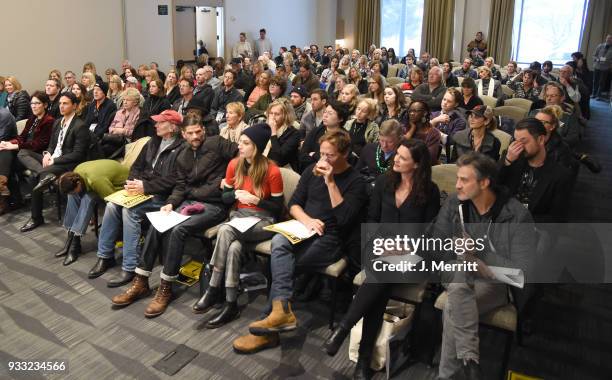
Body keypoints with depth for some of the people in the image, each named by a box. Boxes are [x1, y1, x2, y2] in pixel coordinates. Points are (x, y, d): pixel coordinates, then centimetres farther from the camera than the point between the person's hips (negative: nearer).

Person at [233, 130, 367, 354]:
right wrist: (306, 220, -10)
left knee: (280, 259, -27)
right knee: (279, 242, -30)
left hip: (331, 239, -4)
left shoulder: (355, 181, -3)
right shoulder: (312, 171, 13)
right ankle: (282, 310, -40)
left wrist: (330, 182, -17)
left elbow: (345, 218, -16)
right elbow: (294, 204, 11)